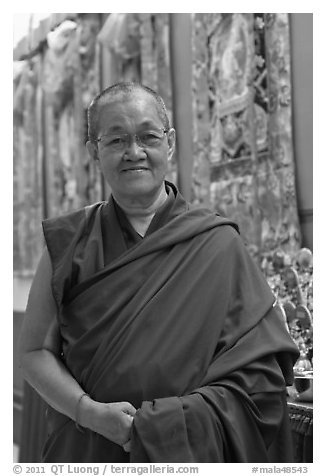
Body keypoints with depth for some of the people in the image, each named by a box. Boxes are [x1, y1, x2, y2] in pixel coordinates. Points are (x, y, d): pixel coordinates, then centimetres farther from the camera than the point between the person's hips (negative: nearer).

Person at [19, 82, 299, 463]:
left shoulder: (217, 245, -5)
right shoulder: (68, 243, 0)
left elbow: (261, 371, -7)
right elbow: (35, 351, -1)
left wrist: (186, 421, -20)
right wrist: (90, 412, -18)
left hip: (194, 452, 0)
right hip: (86, 452, 1)